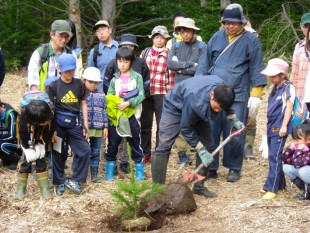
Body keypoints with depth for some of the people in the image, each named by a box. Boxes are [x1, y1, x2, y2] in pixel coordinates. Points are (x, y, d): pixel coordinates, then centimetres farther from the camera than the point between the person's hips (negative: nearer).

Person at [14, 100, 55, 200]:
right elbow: (23, 135, -24)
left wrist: (42, 146, -16)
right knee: (26, 163, -3)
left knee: (41, 162, -1)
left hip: (41, 143, 1)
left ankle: (45, 189, 3)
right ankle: (20, 189, 6)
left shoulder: (50, 115, -33)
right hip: (28, 143, -1)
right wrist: (29, 150, -21)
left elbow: (50, 132, -16)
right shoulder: (24, 116, -37)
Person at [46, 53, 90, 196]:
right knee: (58, 153, 3)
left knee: (85, 150, -4)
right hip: (58, 124, -3)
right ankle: (60, 182, 17)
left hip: (74, 124, 3)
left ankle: (74, 180, 6)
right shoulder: (53, 86, -6)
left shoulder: (79, 84, 2)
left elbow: (83, 104, 10)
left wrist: (85, 124, 6)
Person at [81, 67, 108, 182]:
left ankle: (94, 174, 18)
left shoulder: (101, 96, 10)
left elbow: (104, 112, 11)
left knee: (95, 152, 10)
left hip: (98, 129, 4)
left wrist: (105, 127, 7)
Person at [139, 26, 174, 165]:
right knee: (145, 125, 8)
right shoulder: (145, 53, 7)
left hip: (162, 94, -2)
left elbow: (171, 76, -2)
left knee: (162, 125, 4)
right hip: (145, 93, 2)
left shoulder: (169, 55, 0)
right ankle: (146, 153, 18)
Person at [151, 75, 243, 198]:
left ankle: (199, 185, 8)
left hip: (198, 111, 7)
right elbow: (186, 128, -30)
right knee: (164, 147, -17)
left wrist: (234, 119, -2)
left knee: (208, 146, -1)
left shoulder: (222, 88, -26)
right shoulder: (194, 99, -43)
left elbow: (226, 103, 3)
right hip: (175, 107, -6)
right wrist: (201, 151, -27)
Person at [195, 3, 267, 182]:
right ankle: (210, 167, 15)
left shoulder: (251, 40, 0)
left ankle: (234, 168, 16)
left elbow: (256, 69, -1)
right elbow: (205, 63, 11)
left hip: (238, 96, -3)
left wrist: (256, 94, -5)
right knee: (209, 132, 4)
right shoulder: (217, 37, 8)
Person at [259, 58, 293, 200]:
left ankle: (272, 188, -8)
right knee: (273, 156, 13)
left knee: (274, 156, -10)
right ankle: (279, 183, 23)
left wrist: (284, 126, -19)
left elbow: (289, 107, -15)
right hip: (271, 127, 9)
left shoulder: (287, 88, -11)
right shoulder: (275, 88, 15)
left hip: (279, 128, -9)